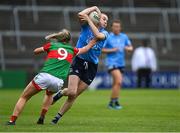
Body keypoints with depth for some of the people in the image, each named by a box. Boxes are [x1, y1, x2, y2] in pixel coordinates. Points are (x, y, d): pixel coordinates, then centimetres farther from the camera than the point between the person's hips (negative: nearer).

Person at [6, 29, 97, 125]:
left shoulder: (51, 45, 14)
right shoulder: (71, 50, 17)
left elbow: (36, 51, 27)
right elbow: (85, 49, 33)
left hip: (44, 76, -2)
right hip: (58, 82, 2)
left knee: (24, 97, 9)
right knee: (49, 94, 38)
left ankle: (12, 121, -5)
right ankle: (42, 118, 25)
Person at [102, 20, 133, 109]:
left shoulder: (124, 37, 9)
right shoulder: (108, 37, -4)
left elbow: (131, 48, 14)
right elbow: (101, 49, -2)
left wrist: (127, 48, -9)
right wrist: (112, 50, -15)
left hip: (121, 63, 5)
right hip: (112, 63, -5)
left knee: (116, 84, 8)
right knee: (119, 81, -20)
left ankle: (111, 103, 17)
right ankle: (115, 101, -12)